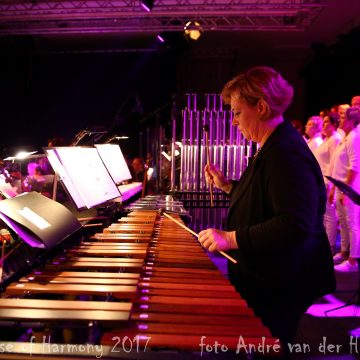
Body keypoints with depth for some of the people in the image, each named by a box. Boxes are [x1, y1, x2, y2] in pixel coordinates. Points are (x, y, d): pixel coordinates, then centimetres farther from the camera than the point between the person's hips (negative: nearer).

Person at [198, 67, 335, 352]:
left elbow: (295, 225, -32)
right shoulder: (273, 147, 10)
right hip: (261, 279, 10)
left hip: (278, 291, -10)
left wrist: (231, 238, -29)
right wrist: (226, 185, 10)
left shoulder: (287, 154, -24)